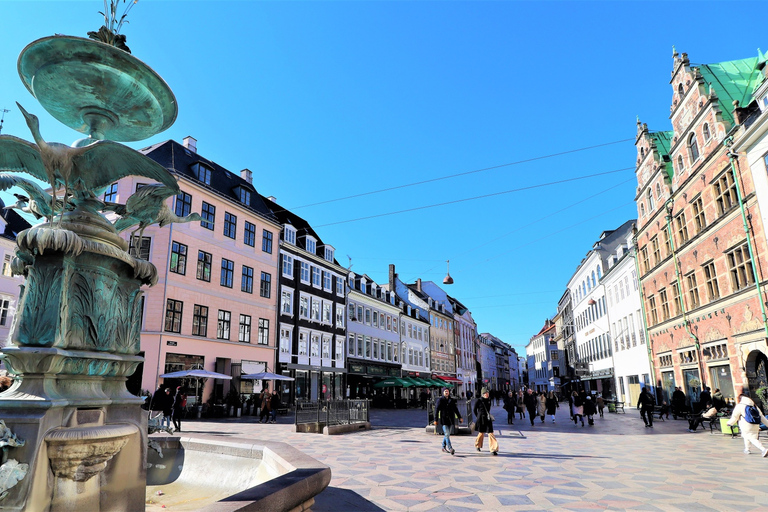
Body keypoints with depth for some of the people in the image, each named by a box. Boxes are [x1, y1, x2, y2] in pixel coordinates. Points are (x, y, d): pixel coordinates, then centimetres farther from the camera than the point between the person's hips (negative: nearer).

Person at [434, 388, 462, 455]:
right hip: (443, 420, -4)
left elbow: (456, 409, 10)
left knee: (447, 434, 11)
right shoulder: (440, 400, -2)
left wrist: (460, 417, 1)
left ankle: (444, 447, 26)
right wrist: (436, 420, -6)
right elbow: (436, 410, -3)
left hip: (451, 420, 4)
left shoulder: (452, 400, 9)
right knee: (447, 434, -13)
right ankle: (450, 448, -16)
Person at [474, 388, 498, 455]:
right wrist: (478, 417, 6)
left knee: (490, 433, -5)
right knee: (481, 433, 9)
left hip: (488, 419, 3)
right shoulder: (478, 401, -8)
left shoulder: (489, 400, 5)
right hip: (481, 419, -3)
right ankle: (477, 445, 35)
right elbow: (474, 410, 3)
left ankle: (493, 449, -6)